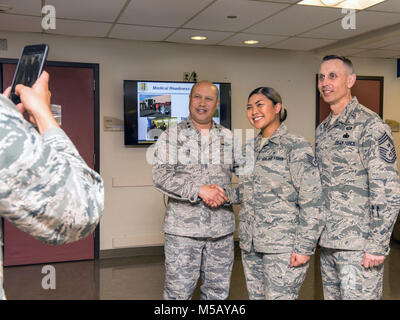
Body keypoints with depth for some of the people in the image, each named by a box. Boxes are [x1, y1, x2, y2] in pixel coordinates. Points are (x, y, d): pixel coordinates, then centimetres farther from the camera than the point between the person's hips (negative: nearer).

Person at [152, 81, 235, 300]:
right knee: (178, 292, 4)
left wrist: (226, 194, -12)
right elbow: (160, 175, -9)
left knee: (218, 292, 13)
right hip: (183, 228, -3)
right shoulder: (171, 136, 2)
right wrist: (199, 190, -19)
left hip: (222, 228, 3)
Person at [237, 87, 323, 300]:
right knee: (255, 296, 14)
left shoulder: (296, 147, -9)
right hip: (250, 246, 7)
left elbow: (312, 202, -13)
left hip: (283, 248, -6)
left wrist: (304, 248, -15)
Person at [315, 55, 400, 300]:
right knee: (331, 295, 16)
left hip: (359, 245, -7)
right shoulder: (322, 130, 13)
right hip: (327, 242, 7)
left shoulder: (370, 126, -10)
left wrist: (377, 245, -17)